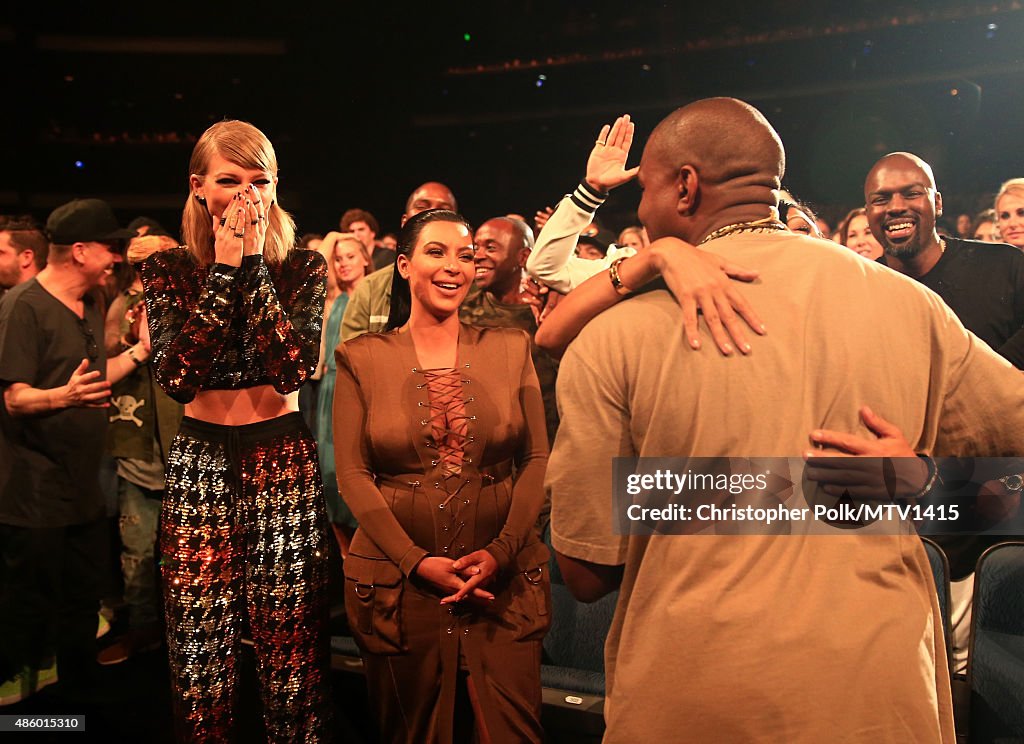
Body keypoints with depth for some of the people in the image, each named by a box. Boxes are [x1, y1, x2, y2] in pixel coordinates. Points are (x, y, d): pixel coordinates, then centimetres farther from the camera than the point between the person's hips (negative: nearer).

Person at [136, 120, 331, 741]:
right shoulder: (168, 270, 3)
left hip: (285, 463, -1)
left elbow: (294, 368, -15)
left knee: (292, 656, 5)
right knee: (201, 662, 7)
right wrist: (225, 270, -13)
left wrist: (255, 265, -14)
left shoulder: (303, 268, 1)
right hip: (200, 465, 1)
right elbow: (178, 378, -12)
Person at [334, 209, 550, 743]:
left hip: (503, 578, 1)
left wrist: (500, 551, -11)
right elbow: (352, 474, -4)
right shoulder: (362, 357, 0)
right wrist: (418, 561, -13)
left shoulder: (510, 348, 3)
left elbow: (538, 459, 1)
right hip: (398, 580, 0)